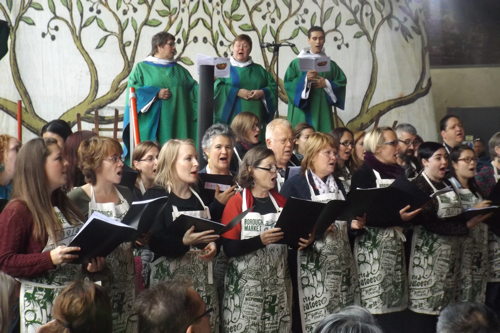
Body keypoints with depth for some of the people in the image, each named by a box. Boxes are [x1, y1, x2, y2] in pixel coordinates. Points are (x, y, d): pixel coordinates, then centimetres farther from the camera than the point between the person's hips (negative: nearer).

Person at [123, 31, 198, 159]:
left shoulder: (179, 70, 19)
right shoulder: (142, 68, 6)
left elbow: (194, 90, 13)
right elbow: (133, 91, -4)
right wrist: (156, 94, -13)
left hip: (176, 125, 4)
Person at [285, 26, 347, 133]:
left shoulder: (331, 64, 12)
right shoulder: (297, 63, 4)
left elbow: (341, 82, 8)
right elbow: (288, 83, -4)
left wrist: (326, 84, -8)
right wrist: (305, 79, -19)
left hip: (322, 112, 2)